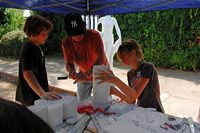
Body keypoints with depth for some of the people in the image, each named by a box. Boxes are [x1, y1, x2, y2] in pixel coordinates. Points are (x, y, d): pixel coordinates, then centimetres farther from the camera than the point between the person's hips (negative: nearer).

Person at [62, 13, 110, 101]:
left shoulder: (94, 35, -25)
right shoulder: (66, 42, -13)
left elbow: (101, 58, -35)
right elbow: (69, 63, -9)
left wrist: (87, 74, -47)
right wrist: (72, 71, -33)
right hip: (83, 76, 4)